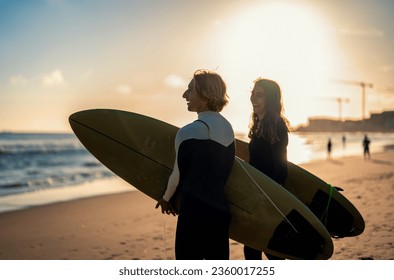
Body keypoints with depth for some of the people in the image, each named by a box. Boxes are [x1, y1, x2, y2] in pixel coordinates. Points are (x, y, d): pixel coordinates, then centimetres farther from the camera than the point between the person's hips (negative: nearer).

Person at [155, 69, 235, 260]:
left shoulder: (189, 132, -16)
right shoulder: (227, 127, 5)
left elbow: (179, 174, -5)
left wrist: (166, 199, 13)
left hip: (195, 213, -7)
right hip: (221, 210, 7)